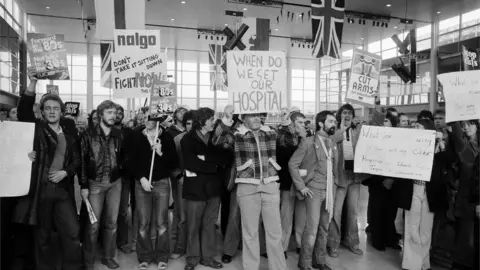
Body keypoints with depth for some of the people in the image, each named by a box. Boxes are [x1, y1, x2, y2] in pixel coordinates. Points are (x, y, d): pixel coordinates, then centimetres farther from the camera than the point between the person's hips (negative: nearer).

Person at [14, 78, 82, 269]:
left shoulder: (68, 136, 14)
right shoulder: (36, 128, 3)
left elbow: (76, 160, 16)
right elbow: (23, 110, -14)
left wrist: (65, 172, -4)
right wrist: (33, 83, -24)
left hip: (62, 190, 3)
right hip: (40, 189, -2)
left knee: (73, 232, 0)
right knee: (42, 236, 9)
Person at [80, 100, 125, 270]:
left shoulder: (119, 134, 4)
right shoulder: (88, 134, -5)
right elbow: (82, 161, -5)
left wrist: (119, 169, -6)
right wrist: (83, 186, -8)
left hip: (115, 183, 3)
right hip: (95, 183, -3)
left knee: (112, 222, 9)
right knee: (93, 224, -1)